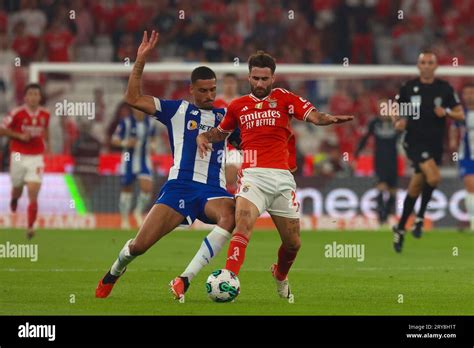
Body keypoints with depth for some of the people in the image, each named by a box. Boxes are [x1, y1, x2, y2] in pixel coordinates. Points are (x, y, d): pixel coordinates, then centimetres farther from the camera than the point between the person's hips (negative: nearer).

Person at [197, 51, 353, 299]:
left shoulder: (284, 98, 7)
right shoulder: (238, 106, 13)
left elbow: (312, 115, -9)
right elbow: (221, 132, 30)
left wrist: (329, 119, -31)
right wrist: (203, 137, 8)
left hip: (282, 177, 1)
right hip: (253, 175, -1)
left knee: (293, 243, 8)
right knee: (243, 224, -27)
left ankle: (280, 276, 39)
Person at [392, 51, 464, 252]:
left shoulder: (445, 89, 5)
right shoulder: (408, 88, 2)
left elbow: (460, 115, 8)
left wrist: (446, 112, -12)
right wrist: (398, 122, -8)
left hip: (435, 144, 3)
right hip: (414, 142, -3)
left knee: (415, 187, 5)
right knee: (434, 177, -25)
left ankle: (400, 229, 20)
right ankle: (420, 218, -8)